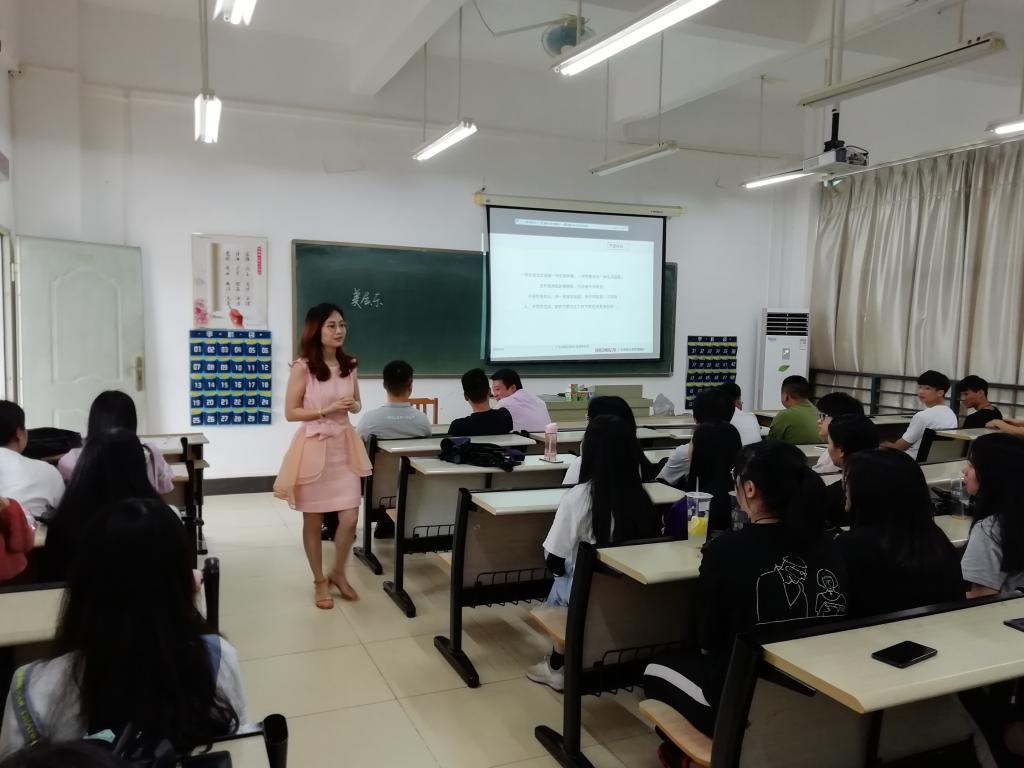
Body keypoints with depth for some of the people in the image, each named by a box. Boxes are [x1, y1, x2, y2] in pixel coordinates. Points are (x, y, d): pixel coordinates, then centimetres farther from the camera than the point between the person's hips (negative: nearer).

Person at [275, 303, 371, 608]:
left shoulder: (349, 365, 6)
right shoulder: (302, 367, -10)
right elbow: (291, 412, -8)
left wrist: (353, 406, -6)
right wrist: (327, 410, -18)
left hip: (344, 446, 4)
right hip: (314, 447, -4)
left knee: (350, 519, 2)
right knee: (313, 521, 8)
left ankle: (338, 574, 27)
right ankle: (319, 581, 26)